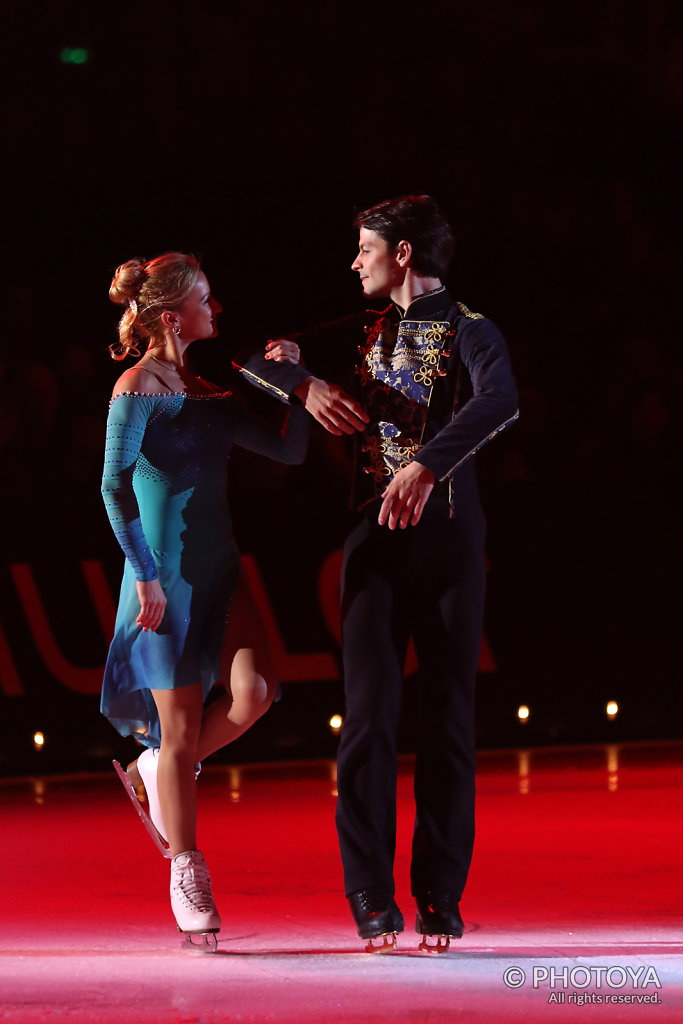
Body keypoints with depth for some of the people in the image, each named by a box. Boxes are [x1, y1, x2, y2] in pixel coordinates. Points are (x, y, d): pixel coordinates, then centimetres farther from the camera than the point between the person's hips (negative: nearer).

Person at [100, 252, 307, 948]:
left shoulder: (204, 393, 13)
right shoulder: (137, 389, -9)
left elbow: (288, 450, 14)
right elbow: (116, 488, -16)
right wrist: (145, 575, -19)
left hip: (219, 569, 7)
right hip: (167, 574, -7)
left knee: (253, 691, -11)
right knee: (183, 728, -2)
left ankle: (155, 770, 15)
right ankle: (187, 876, 9)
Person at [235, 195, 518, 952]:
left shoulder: (468, 332, -2)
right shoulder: (361, 334, 15)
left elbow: (500, 401, -24)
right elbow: (253, 357, 19)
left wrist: (427, 467, -36)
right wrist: (307, 386, -3)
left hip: (447, 533, -3)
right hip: (374, 540, 3)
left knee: (448, 717, -2)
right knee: (370, 712, -7)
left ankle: (440, 900, 3)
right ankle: (370, 897, -7)